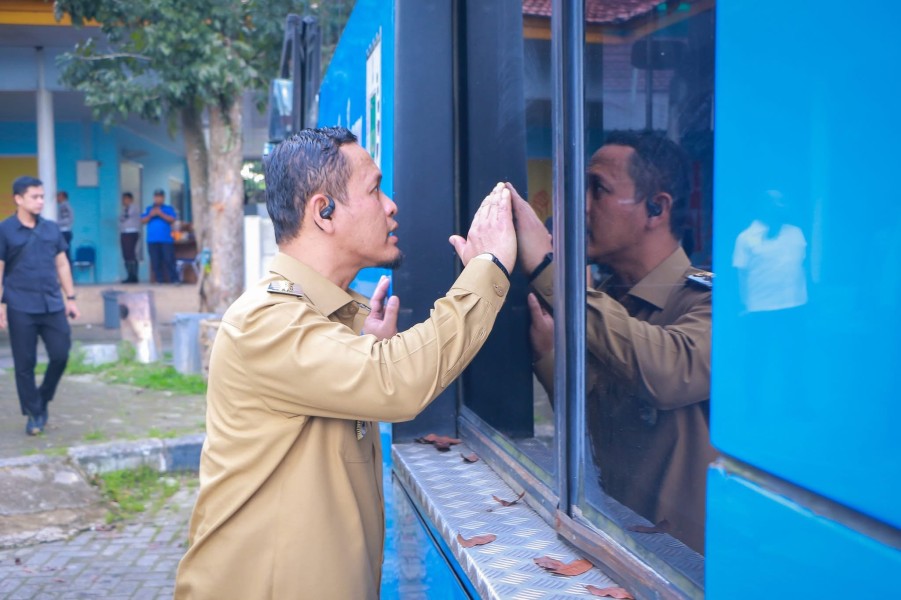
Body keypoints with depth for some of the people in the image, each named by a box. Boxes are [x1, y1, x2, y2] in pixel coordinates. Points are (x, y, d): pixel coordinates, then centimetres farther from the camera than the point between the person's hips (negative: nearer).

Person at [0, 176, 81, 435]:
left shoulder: (52, 228, 10)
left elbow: (62, 264, 14)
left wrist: (70, 298, 11)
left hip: (53, 306, 4)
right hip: (21, 309, -3)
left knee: (61, 356, 1)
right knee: (25, 363, 3)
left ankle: (43, 400, 25)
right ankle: (34, 414, 16)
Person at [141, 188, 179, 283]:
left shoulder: (169, 209, 8)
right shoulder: (148, 209, 16)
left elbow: (172, 220, -5)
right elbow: (143, 221, 8)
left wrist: (161, 214, -13)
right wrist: (150, 215, -9)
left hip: (166, 239, -2)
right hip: (152, 240, 3)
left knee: (169, 260, -9)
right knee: (155, 261, 1)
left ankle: (174, 279, -8)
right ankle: (159, 279, 6)